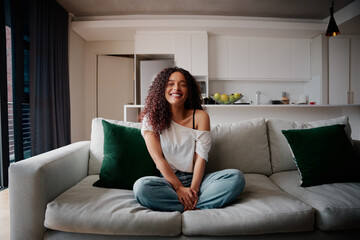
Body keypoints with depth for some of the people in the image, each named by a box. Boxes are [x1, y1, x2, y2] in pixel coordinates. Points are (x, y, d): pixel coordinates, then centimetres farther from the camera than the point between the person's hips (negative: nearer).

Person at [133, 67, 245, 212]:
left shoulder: (200, 116, 0)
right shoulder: (151, 118, -2)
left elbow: (201, 157, -5)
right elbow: (158, 158, -8)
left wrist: (194, 189, -17)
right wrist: (179, 188, -16)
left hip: (195, 179, 2)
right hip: (167, 180, -1)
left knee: (236, 176, -21)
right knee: (141, 186, -32)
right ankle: (195, 207, -21)